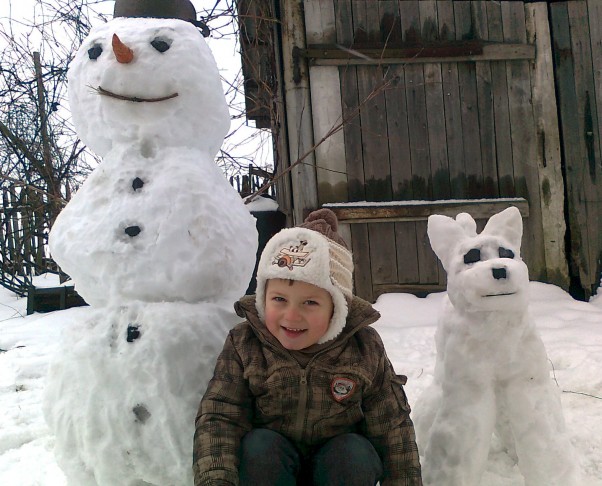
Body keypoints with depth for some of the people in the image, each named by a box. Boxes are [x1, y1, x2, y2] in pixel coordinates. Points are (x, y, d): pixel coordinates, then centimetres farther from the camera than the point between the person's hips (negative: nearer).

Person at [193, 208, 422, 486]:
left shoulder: (365, 348, -14)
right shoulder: (244, 346, -14)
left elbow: (392, 425, -7)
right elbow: (218, 418, -19)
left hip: (340, 461, 0)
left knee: (356, 452, -30)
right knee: (259, 444, -30)